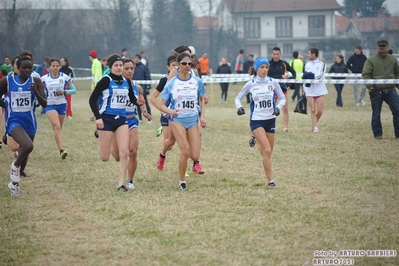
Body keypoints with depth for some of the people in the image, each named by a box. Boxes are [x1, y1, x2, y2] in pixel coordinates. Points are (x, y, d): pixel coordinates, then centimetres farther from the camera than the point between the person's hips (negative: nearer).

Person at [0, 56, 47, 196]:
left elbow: (44, 104, -9)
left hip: (29, 122, 4)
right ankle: (15, 165, 1)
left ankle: (15, 183, 40)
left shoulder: (36, 82, -5)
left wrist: (36, 93, -25)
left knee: (24, 154, 17)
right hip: (14, 121, -3)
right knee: (28, 146, -30)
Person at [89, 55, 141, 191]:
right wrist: (98, 117, -20)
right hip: (106, 119, -4)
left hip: (121, 119, 4)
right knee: (104, 157, 3)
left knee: (124, 153, -9)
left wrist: (138, 102, -6)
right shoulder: (106, 80, -10)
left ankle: (121, 184, -1)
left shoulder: (126, 82, 6)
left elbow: (132, 98, 18)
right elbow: (92, 99, -11)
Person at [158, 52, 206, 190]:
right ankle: (182, 181, 0)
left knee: (195, 156, -7)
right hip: (177, 120, -2)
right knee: (185, 151, -19)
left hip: (193, 120, 2)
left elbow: (202, 99, 15)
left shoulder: (197, 82, 0)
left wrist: (202, 116, 2)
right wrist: (170, 111, -25)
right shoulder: (171, 84, -5)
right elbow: (161, 105, -4)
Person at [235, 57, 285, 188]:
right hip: (256, 120, -3)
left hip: (270, 120, 3)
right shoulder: (250, 84, -3)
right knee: (267, 150, -18)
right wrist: (239, 107, -13)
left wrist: (278, 107, -12)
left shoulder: (273, 83, 0)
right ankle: (270, 180, -12)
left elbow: (282, 98, 8)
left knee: (268, 151, 10)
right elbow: (238, 98, 7)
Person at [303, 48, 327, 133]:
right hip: (309, 90, 3)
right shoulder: (307, 64, 12)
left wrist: (310, 75, -26)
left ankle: (314, 124, 20)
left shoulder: (321, 64, -6)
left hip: (319, 90, -3)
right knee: (312, 110, -1)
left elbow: (319, 75, -17)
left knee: (320, 111, -3)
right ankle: (315, 127, 2)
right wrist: (304, 88, 16)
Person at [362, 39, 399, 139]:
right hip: (376, 92, -2)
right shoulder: (371, 60, -1)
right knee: (376, 114, 3)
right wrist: (370, 87, -16)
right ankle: (377, 134, 15)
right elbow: (365, 75, -6)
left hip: (390, 90, 3)